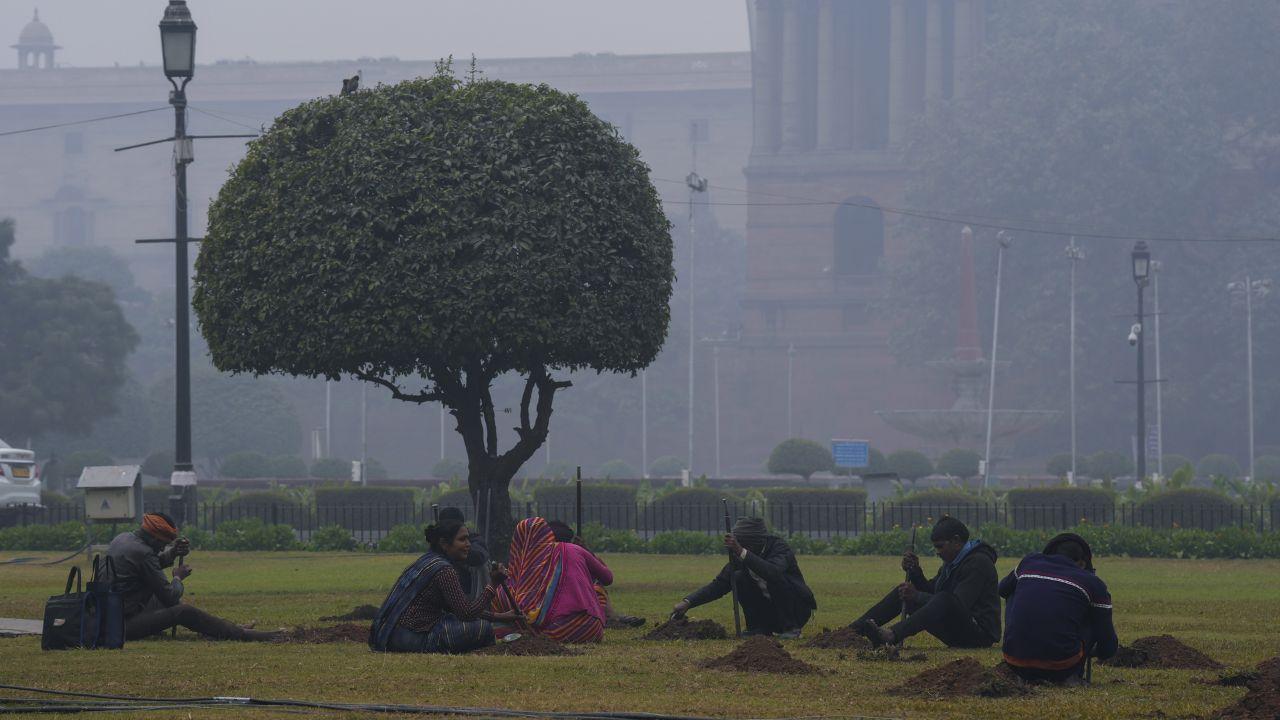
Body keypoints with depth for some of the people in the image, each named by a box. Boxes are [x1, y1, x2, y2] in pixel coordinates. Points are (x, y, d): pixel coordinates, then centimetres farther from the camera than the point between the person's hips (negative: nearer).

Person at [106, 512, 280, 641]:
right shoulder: (142, 552, -21)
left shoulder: (122, 538, 9)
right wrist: (178, 579, 5)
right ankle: (243, 635, -11)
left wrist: (171, 554, 11)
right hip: (126, 624, -11)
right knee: (184, 612, -14)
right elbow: (170, 595, -15)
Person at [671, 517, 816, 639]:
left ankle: (791, 629, -15)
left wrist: (742, 553, -47)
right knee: (739, 578, -13)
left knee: (776, 580, -31)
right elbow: (719, 584, -7)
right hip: (768, 609, 5)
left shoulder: (779, 547, -22)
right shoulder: (739, 556, -6)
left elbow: (773, 572, -43)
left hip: (798, 609, -5)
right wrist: (688, 602, -19)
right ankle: (760, 628, -7)